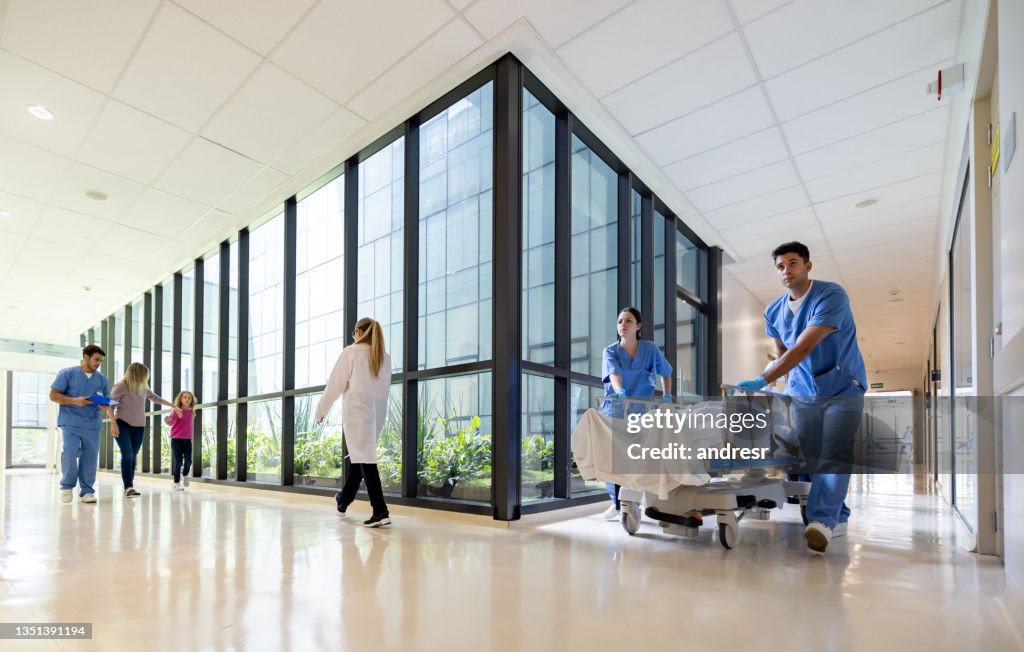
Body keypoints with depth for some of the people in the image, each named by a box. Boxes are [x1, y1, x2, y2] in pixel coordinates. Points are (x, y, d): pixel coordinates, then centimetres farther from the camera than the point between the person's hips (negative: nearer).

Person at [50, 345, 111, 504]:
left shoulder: (101, 378, 11)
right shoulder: (67, 373, 0)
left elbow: (107, 400, 16)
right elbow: (53, 395, -2)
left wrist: (106, 406, -8)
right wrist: (74, 401, -18)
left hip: (93, 424, 3)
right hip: (71, 422, -3)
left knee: (90, 457, 2)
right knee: (70, 452, -13)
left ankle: (86, 491, 10)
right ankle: (67, 486, 9)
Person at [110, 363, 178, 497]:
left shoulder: (143, 388, 10)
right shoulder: (120, 386, -8)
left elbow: (156, 398, 23)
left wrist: (173, 406, 29)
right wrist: (113, 422, -16)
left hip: (138, 427, 6)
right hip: (122, 425, -6)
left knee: (133, 456, 4)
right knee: (127, 454, -15)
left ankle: (129, 487, 7)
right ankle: (128, 487, -16)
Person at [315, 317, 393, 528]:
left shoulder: (351, 352, -4)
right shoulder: (385, 357, 12)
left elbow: (335, 384, -2)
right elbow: (384, 388, 11)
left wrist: (321, 411, 8)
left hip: (357, 411, -6)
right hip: (377, 413, 6)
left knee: (364, 459, -7)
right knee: (359, 456, 20)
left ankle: (381, 511, -13)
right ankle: (344, 499, 37)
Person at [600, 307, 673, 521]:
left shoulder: (650, 348, 1)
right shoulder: (610, 351, -4)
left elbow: (666, 373, 16)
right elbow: (614, 373, -24)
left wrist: (667, 396, 5)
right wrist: (620, 391, -43)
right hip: (616, 407, 0)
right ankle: (616, 501, 13)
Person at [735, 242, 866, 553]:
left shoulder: (832, 296, -19)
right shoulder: (774, 311, 0)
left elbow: (804, 348, -28)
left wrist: (763, 381, -33)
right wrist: (791, 385, 9)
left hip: (843, 390, -5)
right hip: (803, 394, 5)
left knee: (834, 457, -17)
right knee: (812, 460, 3)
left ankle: (823, 521, -24)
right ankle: (838, 517, 17)